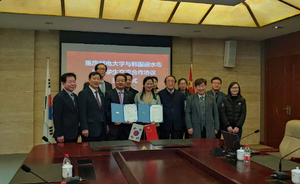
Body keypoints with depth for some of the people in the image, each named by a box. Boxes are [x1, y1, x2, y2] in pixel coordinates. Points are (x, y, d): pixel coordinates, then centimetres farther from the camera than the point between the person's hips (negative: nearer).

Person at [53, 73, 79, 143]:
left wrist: (77, 131, 15)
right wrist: (59, 135, -16)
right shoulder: (59, 97, -12)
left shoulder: (75, 96, 14)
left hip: (74, 134, 8)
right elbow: (56, 118, -14)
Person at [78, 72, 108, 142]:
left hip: (102, 129, 7)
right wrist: (84, 128, -17)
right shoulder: (83, 93, -6)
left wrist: (106, 125, 14)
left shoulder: (101, 94, 17)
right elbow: (82, 113, -12)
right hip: (90, 130, -6)